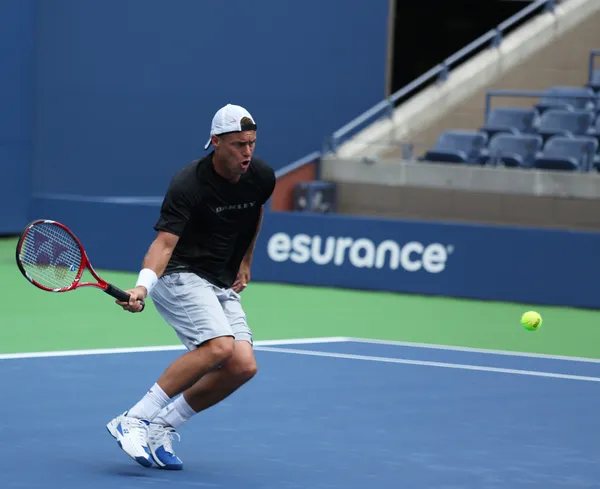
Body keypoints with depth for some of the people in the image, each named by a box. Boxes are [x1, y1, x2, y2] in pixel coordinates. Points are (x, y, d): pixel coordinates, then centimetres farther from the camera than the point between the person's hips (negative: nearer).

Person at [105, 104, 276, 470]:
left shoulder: (262, 177, -1)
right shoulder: (189, 185, -21)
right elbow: (165, 241, -29)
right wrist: (142, 285, -45)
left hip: (222, 286, 7)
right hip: (180, 276, -7)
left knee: (243, 366, -12)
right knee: (218, 346, -30)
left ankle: (162, 428, 0)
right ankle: (134, 420, -24)